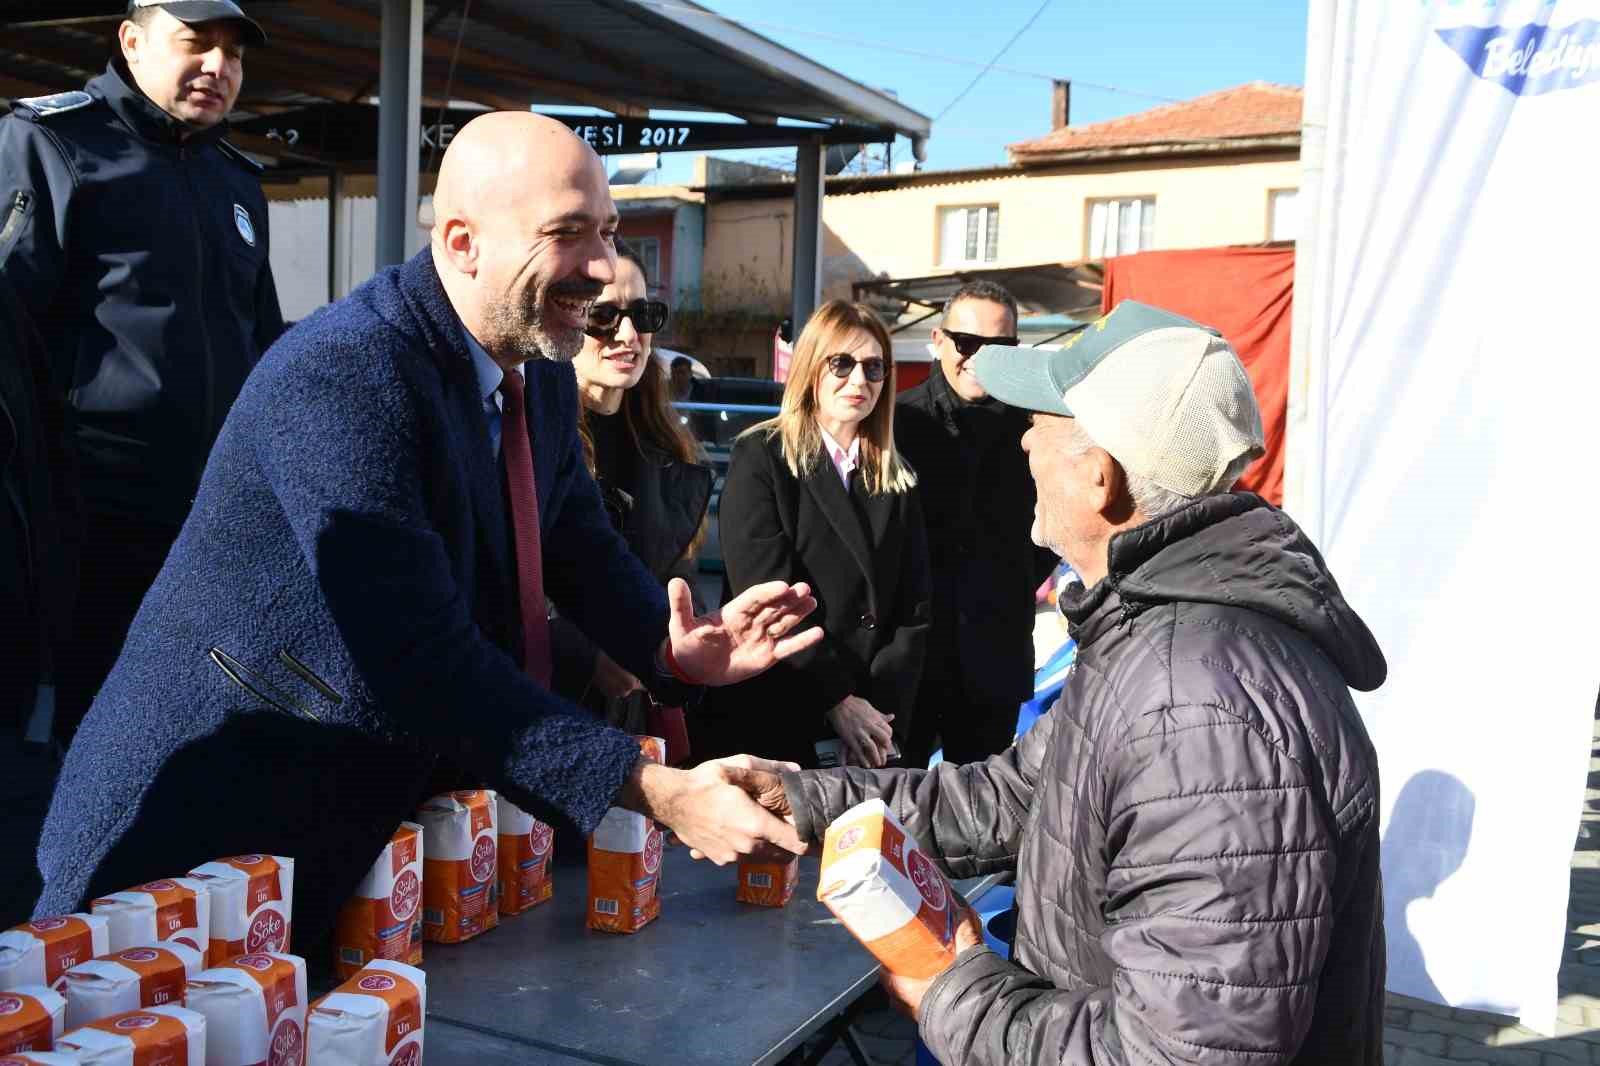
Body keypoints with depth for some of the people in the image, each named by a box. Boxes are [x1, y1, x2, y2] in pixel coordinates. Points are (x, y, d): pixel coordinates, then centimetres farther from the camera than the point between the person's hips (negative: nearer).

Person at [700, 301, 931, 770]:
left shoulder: (898, 483, 11)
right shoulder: (761, 458, -3)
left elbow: (913, 610, 5)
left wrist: (883, 714, -8)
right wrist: (837, 701, -15)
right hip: (766, 726, -4)